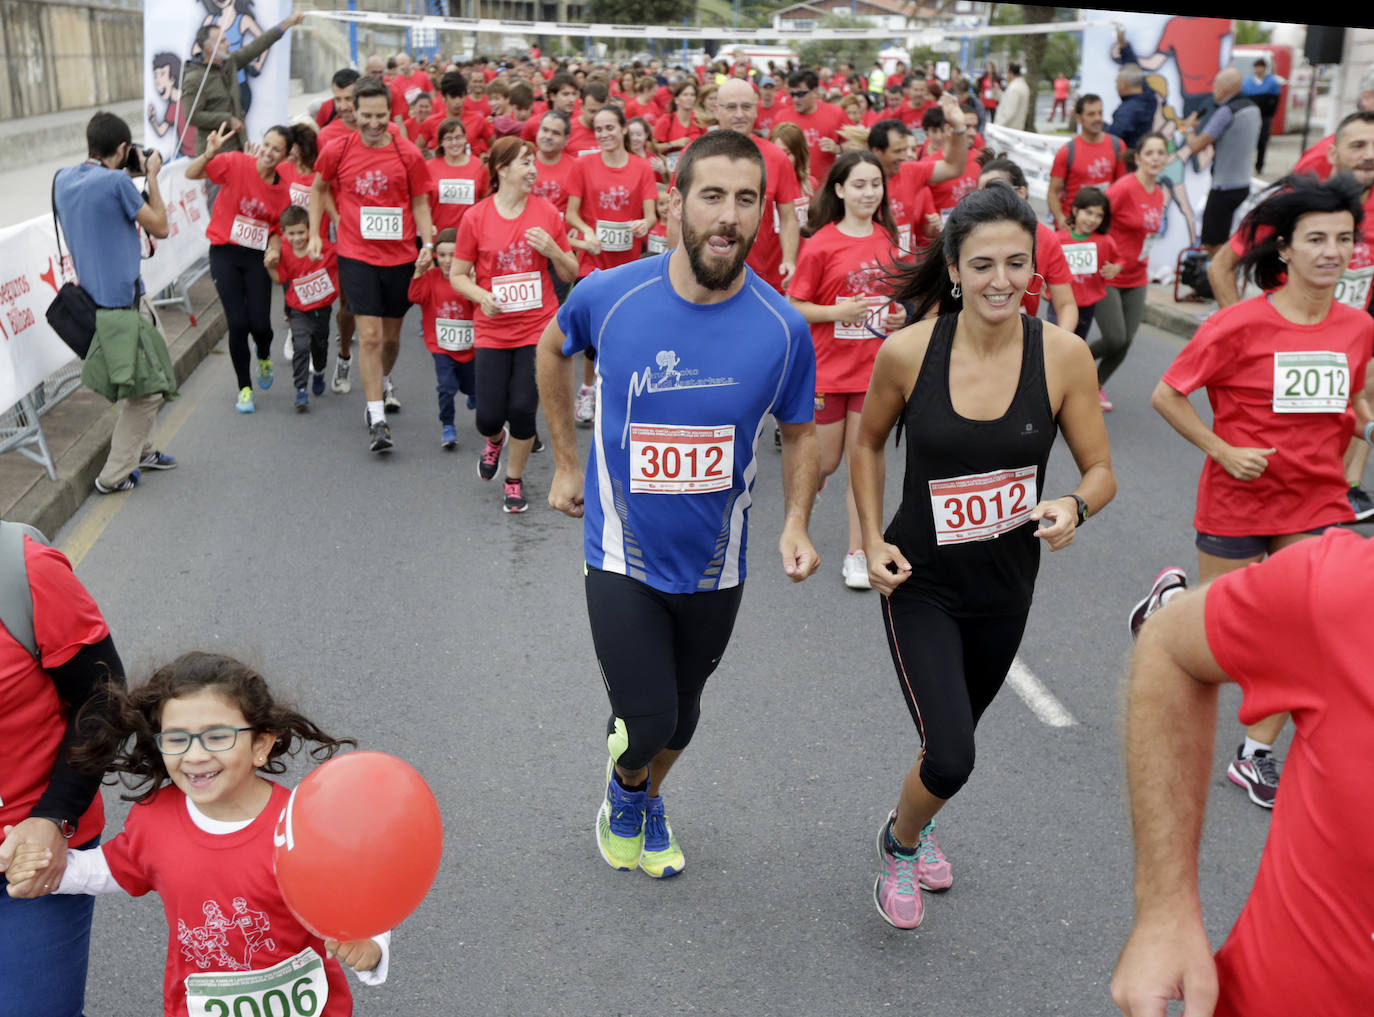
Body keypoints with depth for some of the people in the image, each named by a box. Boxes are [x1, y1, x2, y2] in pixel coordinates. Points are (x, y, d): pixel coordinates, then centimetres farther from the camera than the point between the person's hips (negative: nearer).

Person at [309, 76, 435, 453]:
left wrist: (428, 242, -7)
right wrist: (314, 233, 10)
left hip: (401, 256, 1)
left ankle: (384, 382, 46)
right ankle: (376, 419, -6)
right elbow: (318, 188, 16)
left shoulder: (408, 154, -3)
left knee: (391, 334, 15)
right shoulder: (336, 151, -2)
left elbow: (420, 203, 6)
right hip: (357, 255, -1)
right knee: (370, 335, -9)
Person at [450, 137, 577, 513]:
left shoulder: (547, 213, 0)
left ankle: (514, 480, 19)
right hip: (492, 331, 0)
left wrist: (552, 249, -13)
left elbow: (570, 274, 6)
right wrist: (481, 296, -16)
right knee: (489, 416, -3)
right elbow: (457, 274, 3)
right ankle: (495, 441, 38)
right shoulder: (476, 217, -4)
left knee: (523, 408, -8)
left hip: (537, 329, 0)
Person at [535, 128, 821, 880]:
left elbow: (800, 433, 2)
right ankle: (624, 788, 34)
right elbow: (552, 349, 7)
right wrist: (565, 463, 8)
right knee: (644, 725, -6)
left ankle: (648, 801, 55)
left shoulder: (782, 328, -15)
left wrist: (795, 524, -14)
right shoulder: (609, 296, -16)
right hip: (622, 556, -2)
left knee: (680, 718, 20)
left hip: (714, 564, 2)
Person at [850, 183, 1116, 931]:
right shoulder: (908, 352, -16)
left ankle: (917, 824, 57)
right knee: (950, 758, -11)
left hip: (1006, 587, 3)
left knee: (955, 734, 23)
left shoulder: (1063, 355, -14)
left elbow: (1101, 471, -6)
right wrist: (873, 542, -6)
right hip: (920, 583, -2)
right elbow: (868, 444, 2)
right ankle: (899, 842, 25)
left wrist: (1074, 507, -28)